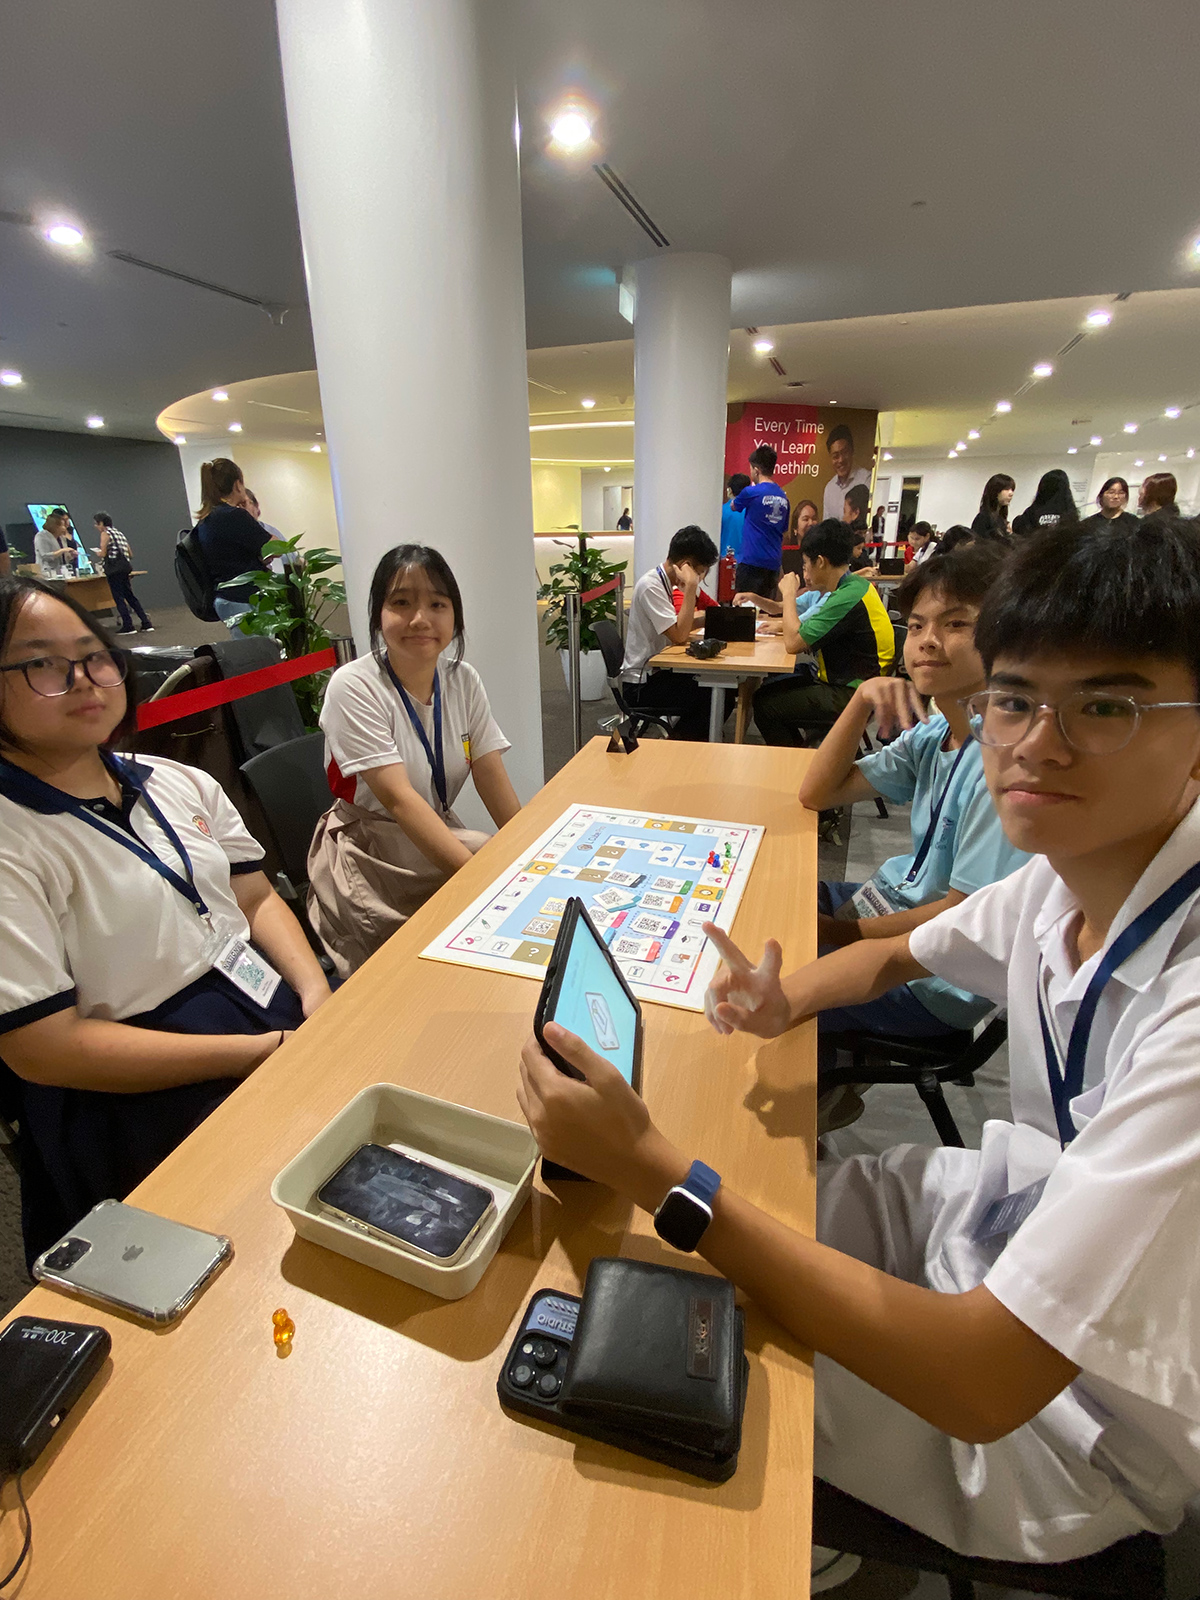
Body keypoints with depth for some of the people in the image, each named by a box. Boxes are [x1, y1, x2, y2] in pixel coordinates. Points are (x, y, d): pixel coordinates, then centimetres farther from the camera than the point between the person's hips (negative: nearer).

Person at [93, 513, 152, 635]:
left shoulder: (105, 533, -4)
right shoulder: (119, 533, 20)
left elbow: (103, 553, -11)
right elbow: (130, 554, 18)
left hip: (114, 569, -8)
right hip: (125, 568, 8)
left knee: (118, 598, -4)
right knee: (130, 596, 10)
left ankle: (128, 626, -6)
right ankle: (146, 624, 4)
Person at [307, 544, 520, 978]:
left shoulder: (463, 681, 0)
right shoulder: (354, 687, -16)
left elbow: (493, 780, -5)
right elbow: (399, 799, -25)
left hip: (439, 837, 6)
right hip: (368, 856, -5)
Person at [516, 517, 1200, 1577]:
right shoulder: (1068, 876, -11)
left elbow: (983, 1381, -34)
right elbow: (898, 957, 8)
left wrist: (656, 1171, -36)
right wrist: (784, 1002, -14)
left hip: (1082, 1417, -5)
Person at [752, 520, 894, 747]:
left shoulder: (848, 597, -24)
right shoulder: (855, 585, 8)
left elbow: (793, 643, -22)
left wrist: (789, 593, -11)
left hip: (851, 695, -10)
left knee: (765, 705, -12)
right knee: (767, 689, 12)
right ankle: (797, 745, 23)